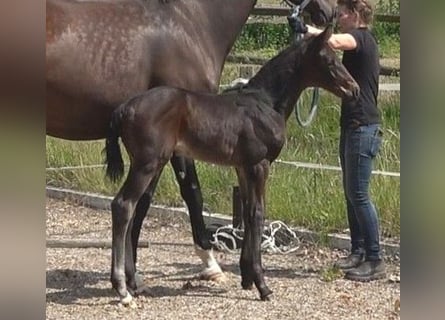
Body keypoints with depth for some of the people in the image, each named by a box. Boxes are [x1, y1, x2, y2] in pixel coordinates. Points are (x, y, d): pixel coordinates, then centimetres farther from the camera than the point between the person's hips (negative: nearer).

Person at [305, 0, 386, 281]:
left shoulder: (361, 37, -14)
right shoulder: (359, 42, 17)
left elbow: (334, 41, -34)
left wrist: (310, 31, -21)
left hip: (363, 128, -10)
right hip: (353, 126, 10)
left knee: (359, 194, -9)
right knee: (351, 193, 14)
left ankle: (375, 260, -6)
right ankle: (359, 252, 22)